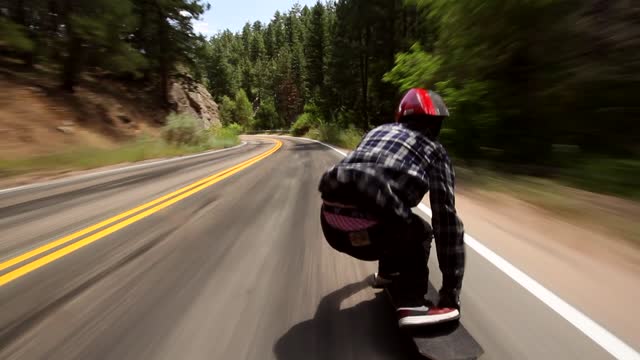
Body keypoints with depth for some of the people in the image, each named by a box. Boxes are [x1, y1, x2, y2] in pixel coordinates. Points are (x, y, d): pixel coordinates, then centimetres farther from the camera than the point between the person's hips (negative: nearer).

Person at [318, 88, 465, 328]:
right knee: (419, 234, 23)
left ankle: (388, 271, 52)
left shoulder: (377, 131, 28)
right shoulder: (435, 151, 14)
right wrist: (451, 290, 16)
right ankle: (411, 305, 7)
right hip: (365, 227, -6)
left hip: (330, 222, 6)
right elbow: (447, 220, 9)